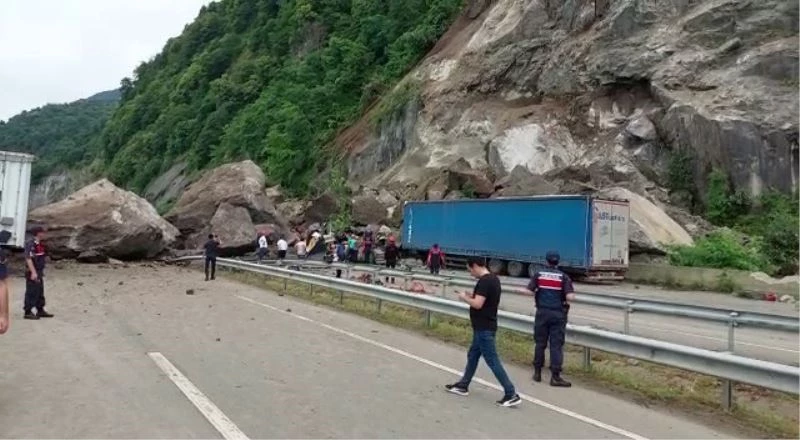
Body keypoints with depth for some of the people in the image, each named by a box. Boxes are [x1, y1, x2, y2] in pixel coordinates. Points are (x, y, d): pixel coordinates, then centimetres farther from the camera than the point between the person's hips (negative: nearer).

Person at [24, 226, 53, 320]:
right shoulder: (30, 244, -17)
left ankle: (40, 310, 24)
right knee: (31, 293, -3)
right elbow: (28, 259, -23)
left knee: (40, 292, 15)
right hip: (32, 273, -10)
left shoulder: (40, 244, 12)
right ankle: (28, 312, 5)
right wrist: (33, 272, -27)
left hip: (39, 273, 10)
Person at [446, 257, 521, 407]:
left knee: (492, 361, -5)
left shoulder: (484, 281, -20)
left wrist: (465, 298, -10)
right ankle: (463, 386, 31)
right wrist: (472, 296, 10)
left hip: (484, 328, -10)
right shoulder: (493, 278, 10)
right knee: (472, 356, 19)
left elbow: (478, 304, -26)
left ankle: (511, 395, -1)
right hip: (484, 326, 10)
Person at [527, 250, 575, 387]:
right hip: (558, 314, -2)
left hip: (542, 312, 2)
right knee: (556, 345, 1)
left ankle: (537, 372, 19)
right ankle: (555, 376, 0)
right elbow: (570, 297, -14)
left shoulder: (538, 274, 0)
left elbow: (529, 292, -1)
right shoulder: (563, 276, -5)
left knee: (540, 343, 12)